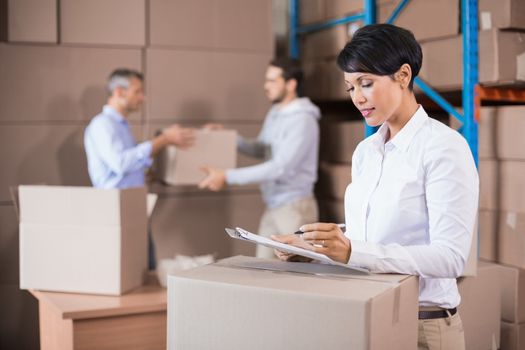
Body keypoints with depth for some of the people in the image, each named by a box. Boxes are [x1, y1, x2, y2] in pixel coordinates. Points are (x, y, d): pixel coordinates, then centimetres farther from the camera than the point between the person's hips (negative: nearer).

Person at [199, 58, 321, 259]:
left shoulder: (303, 120, -18)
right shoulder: (274, 113, 10)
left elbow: (279, 167, -26)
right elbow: (261, 150, 22)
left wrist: (228, 177, -27)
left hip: (295, 207, -8)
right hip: (273, 207, 8)